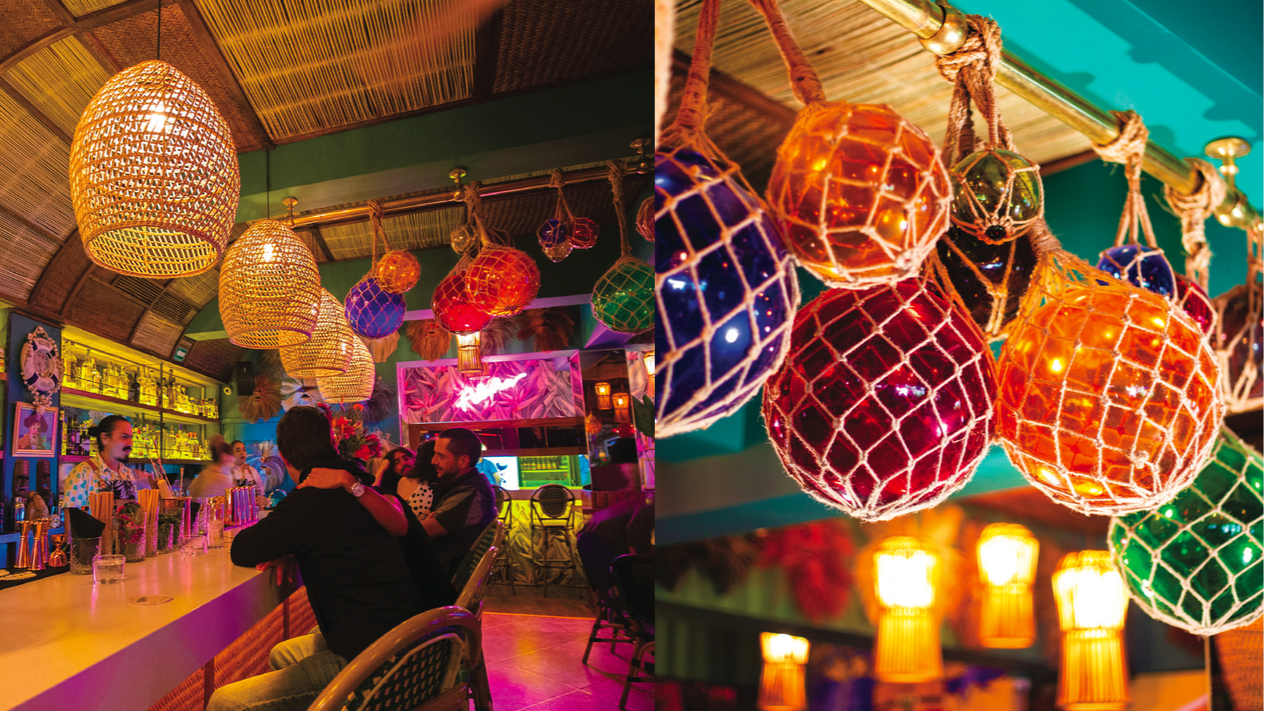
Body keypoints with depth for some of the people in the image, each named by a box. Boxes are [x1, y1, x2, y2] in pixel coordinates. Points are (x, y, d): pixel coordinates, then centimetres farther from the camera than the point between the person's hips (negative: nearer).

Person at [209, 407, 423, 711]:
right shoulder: (360, 485, 10)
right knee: (281, 654, 32)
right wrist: (286, 550, 11)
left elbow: (241, 551, -10)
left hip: (366, 659, -10)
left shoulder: (310, 499, -17)